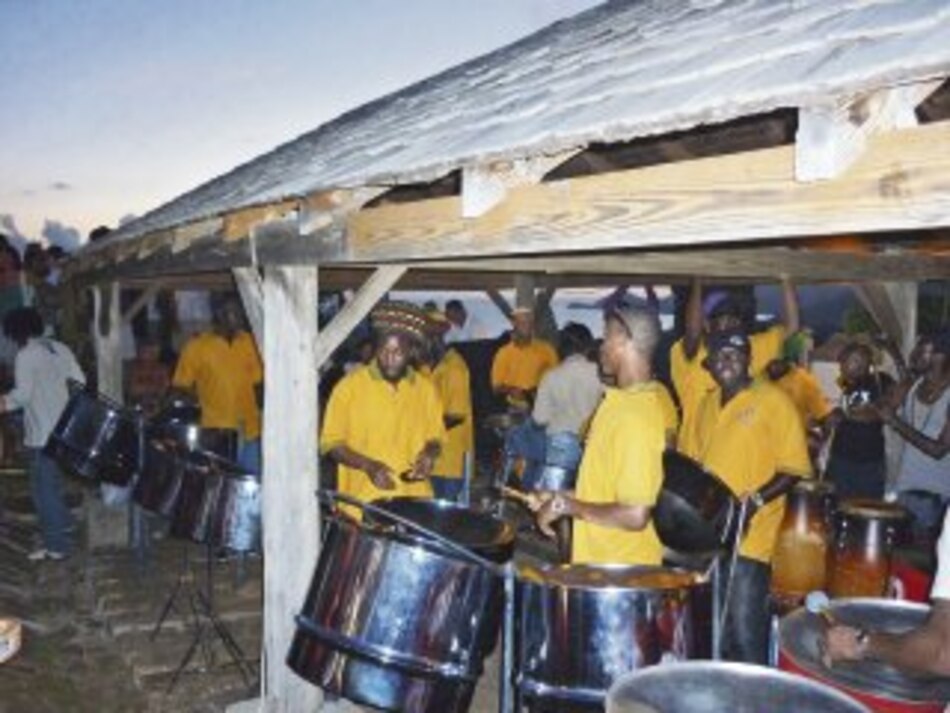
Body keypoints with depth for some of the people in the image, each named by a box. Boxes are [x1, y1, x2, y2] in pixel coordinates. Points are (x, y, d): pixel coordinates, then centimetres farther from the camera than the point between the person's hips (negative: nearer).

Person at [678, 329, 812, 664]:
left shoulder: (773, 401, -6)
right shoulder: (705, 405, 12)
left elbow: (794, 468, -9)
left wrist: (755, 500, -21)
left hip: (748, 539, -6)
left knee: (744, 634, -2)